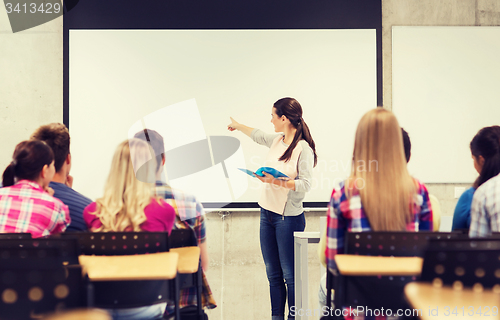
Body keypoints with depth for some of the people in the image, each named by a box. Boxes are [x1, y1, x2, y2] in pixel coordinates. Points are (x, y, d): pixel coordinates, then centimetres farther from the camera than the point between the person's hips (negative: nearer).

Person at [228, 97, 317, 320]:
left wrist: (279, 181, -28)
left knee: (290, 275, -3)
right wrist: (238, 126, 46)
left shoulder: (303, 148, -12)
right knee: (273, 274, 10)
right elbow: (257, 135, 31)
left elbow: (305, 184, -17)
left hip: (289, 218, -7)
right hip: (267, 213, 7)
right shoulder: (276, 140, 9)